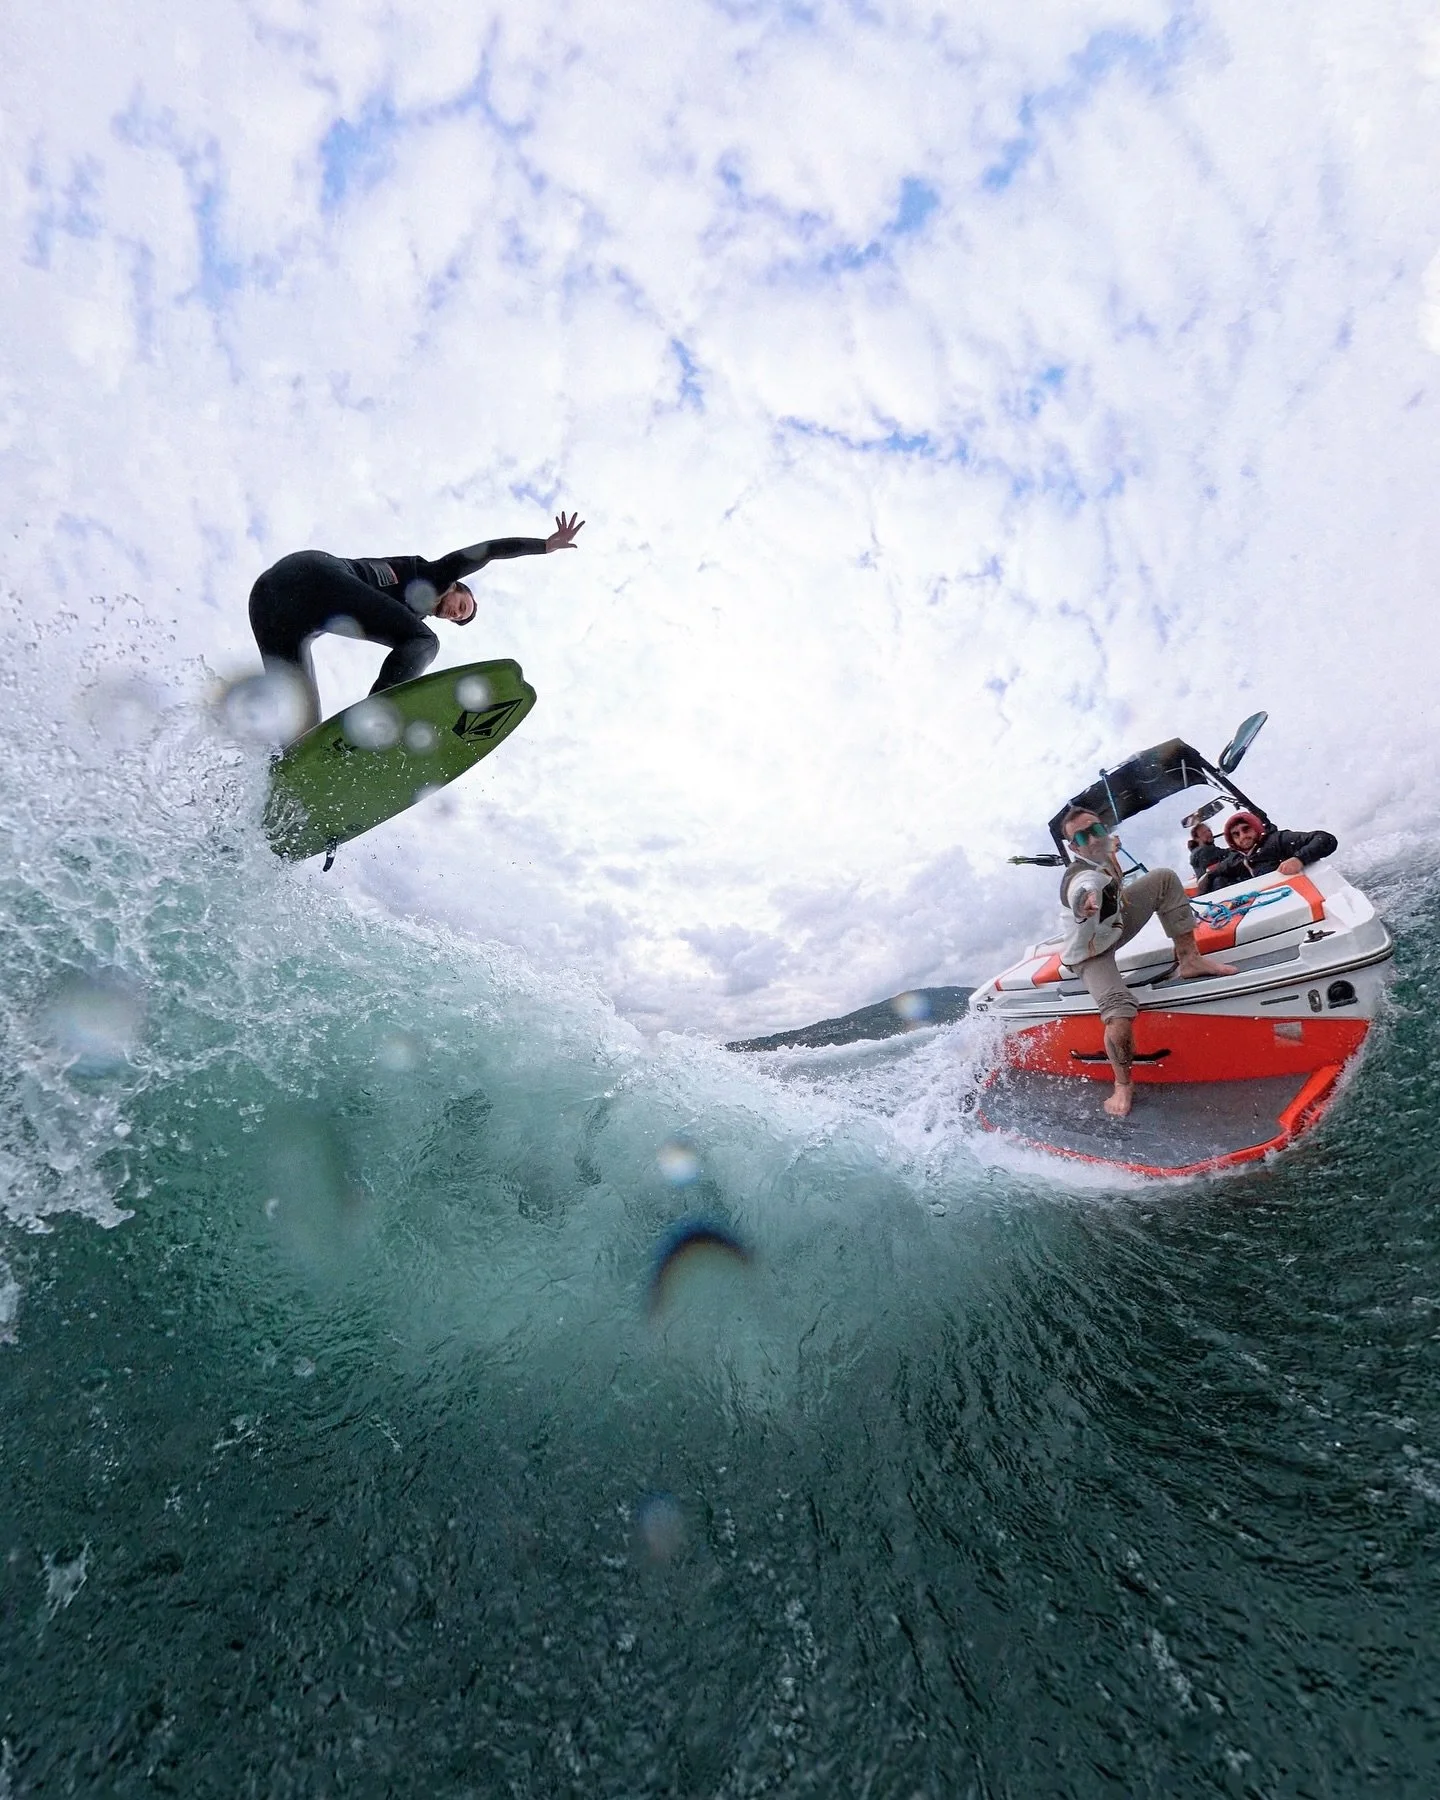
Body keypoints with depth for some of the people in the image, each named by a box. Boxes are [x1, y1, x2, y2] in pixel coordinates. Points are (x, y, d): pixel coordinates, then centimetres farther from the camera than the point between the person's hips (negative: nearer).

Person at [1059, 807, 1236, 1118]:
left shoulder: (1104, 854, -14)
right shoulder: (1083, 880, -41)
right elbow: (1084, 892, -69)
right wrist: (1085, 903, -89)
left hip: (1114, 924, 9)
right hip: (1091, 954, -8)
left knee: (1165, 878, -2)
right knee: (1120, 1015, -28)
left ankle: (1189, 959, 2)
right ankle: (1123, 1084, 0)